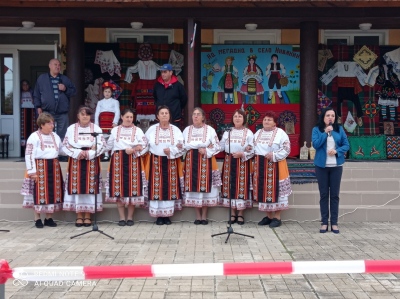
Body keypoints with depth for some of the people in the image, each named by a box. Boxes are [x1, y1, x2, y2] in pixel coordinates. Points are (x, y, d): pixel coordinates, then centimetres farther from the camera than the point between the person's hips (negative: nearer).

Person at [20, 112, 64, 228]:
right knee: (39, 193, -2)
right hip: (39, 167, -5)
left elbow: (62, 150, 17)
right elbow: (29, 155, -10)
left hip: (54, 167, 6)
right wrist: (32, 171, -15)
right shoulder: (34, 137, -6)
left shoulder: (55, 136, 13)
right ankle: (37, 219, 9)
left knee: (53, 192, 7)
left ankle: (49, 218, 18)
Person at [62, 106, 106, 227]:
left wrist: (88, 154, -15)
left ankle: (87, 215, 7)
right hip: (76, 161, 0)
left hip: (91, 162, 0)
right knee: (77, 186, -1)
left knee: (90, 187, -1)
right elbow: (66, 145, 0)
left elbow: (102, 145, -4)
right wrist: (78, 153, -15)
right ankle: (79, 216, 7)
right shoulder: (71, 128, 6)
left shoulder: (96, 128, 4)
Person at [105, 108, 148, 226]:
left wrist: (133, 150, -17)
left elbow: (143, 145, -4)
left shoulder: (137, 130, 8)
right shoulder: (115, 130, 14)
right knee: (119, 189, -2)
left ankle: (130, 217, 7)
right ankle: (122, 218, 6)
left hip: (133, 161, -1)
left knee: (132, 188, -3)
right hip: (118, 161, 1)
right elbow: (109, 146, 17)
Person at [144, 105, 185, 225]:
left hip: (171, 163, 1)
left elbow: (181, 147, 0)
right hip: (156, 163, -1)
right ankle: (159, 215, 4)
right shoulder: (152, 129, 6)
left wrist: (171, 151, -15)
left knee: (170, 188, 1)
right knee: (157, 188, -4)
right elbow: (145, 145, 4)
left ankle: (167, 215, 9)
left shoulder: (175, 130, 6)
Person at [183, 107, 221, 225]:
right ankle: (198, 216, 11)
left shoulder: (210, 130, 1)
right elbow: (184, 146, -3)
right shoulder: (187, 130, 8)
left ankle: (204, 215, 8)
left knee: (205, 186, -2)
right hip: (191, 161, 2)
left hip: (205, 161, -2)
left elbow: (217, 146, -2)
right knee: (194, 187, 2)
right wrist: (202, 145, -9)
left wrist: (206, 151, -17)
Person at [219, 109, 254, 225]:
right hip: (229, 162, 3)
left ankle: (240, 214, 6)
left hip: (242, 162, -2)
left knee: (241, 186, -3)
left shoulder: (248, 133, 1)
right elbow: (221, 146, 6)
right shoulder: (227, 131, 12)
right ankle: (233, 213, 10)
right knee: (230, 186, 2)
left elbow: (252, 150, -5)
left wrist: (242, 154, -18)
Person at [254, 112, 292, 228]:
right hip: (260, 165, 6)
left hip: (275, 165, -5)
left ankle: (277, 217, 5)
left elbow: (286, 149, -10)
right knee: (263, 190, 7)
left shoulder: (280, 133, -5)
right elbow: (253, 148, 18)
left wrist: (274, 155, -19)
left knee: (275, 190, -3)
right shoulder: (258, 133, 14)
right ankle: (269, 216, 18)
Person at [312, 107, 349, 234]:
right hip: (321, 166, -1)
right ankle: (324, 222, 9)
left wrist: (337, 151, -14)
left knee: (335, 194, 4)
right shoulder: (316, 129, 0)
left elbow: (346, 145, 3)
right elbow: (315, 144, -12)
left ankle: (334, 223, 9)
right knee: (324, 194, 4)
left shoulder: (339, 129, 4)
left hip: (336, 166, 1)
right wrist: (325, 133, -17)